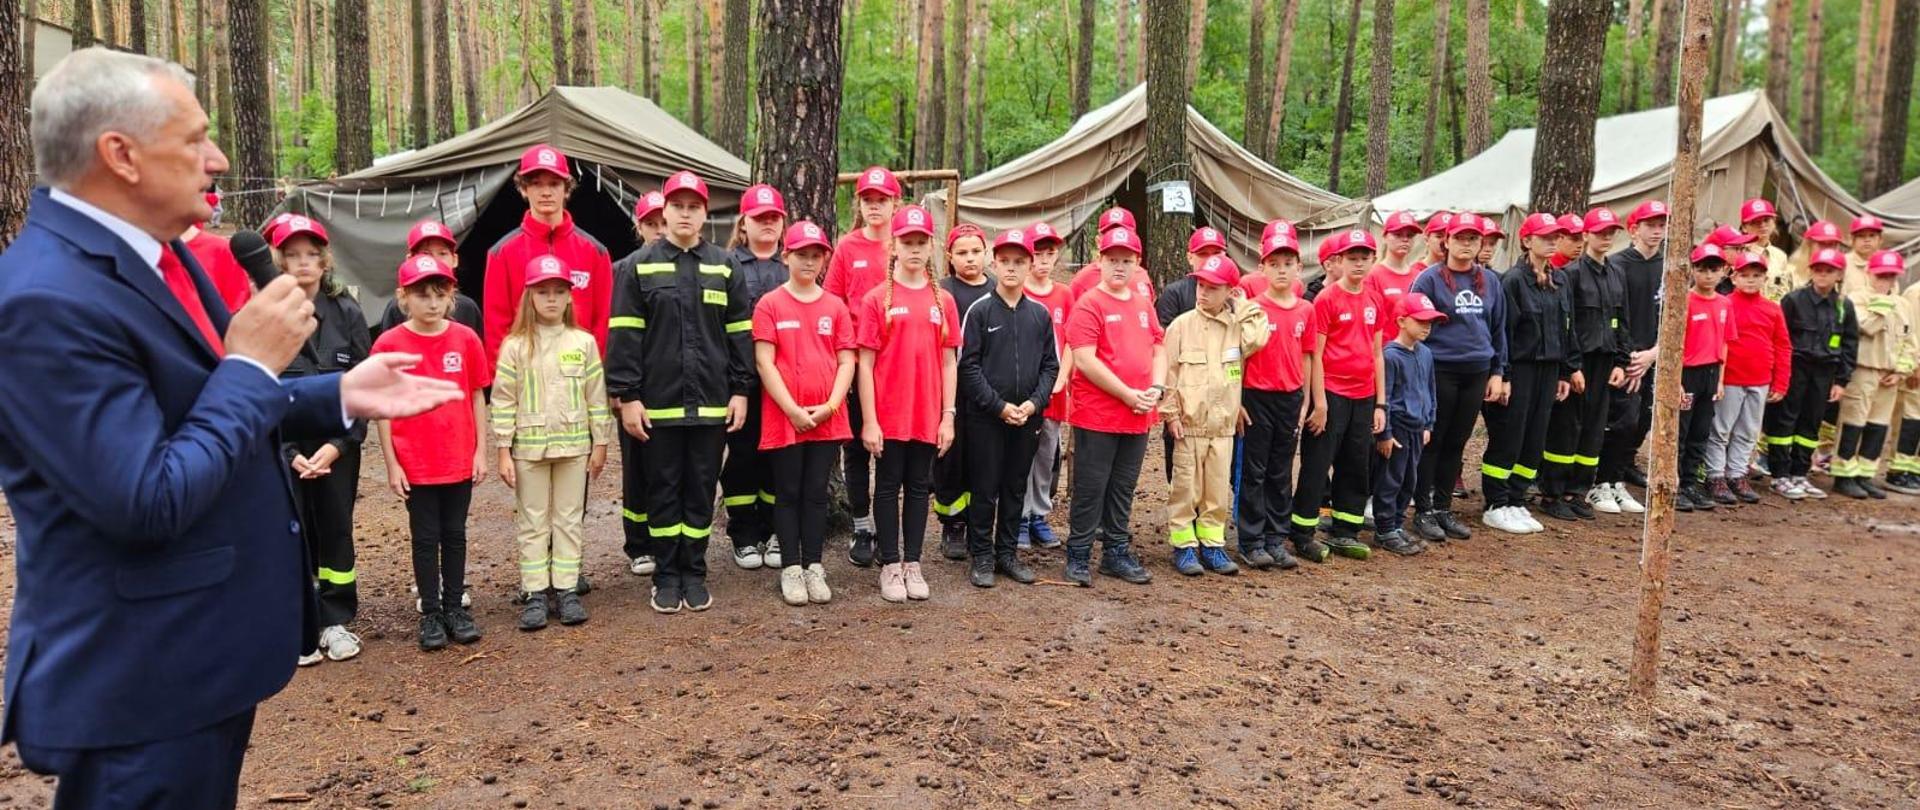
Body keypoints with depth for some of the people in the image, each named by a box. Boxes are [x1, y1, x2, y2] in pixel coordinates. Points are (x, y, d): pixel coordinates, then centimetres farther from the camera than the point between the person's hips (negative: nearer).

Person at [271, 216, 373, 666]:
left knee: (336, 530, 8)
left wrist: (337, 444, -10)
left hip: (337, 445, 1)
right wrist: (290, 453, -11)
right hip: (282, 448, -1)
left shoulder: (347, 313, 2)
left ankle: (336, 621, 20)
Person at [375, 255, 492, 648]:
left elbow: (478, 398, 4)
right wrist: (391, 464, -5)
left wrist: (481, 451, 2)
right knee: (425, 538, 8)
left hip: (460, 461, 2)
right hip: (415, 464, -2)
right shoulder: (389, 343, -7)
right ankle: (430, 613, 19)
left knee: (455, 535, 13)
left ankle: (454, 607, 24)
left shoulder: (466, 339, -1)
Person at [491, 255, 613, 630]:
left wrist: (600, 443, 4)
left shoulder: (584, 342, 1)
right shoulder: (515, 346, -2)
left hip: (574, 445, 1)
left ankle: (567, 589, 16)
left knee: (570, 519, 8)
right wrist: (503, 451, -6)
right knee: (532, 522, 6)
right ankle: (534, 594, 12)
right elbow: (503, 401, -3)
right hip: (529, 447, -1)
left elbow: (596, 396, 4)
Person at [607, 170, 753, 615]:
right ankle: (667, 576, 18)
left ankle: (695, 574, 19)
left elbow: (739, 334, 9)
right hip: (657, 403, -1)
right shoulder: (639, 266, 2)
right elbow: (624, 335, -2)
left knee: (702, 491, 8)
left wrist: (740, 391, 2)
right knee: (663, 491, 6)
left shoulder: (725, 268, 9)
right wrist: (627, 396, -7)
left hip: (711, 404, 2)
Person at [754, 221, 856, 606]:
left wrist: (830, 405, -8)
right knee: (788, 494, 5)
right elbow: (764, 362, -6)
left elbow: (846, 361, 5)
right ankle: (791, 570, 12)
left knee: (816, 494, 8)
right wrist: (792, 409, -12)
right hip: (783, 417, -2)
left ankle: (814, 568, 15)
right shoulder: (769, 304, -1)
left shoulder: (835, 307, 7)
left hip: (827, 419, 2)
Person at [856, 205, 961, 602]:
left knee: (919, 487, 10)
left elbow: (948, 362, 7)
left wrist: (948, 416, 2)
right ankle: (890, 565, 16)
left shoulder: (943, 300, 6)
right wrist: (869, 420, -10)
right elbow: (865, 364, -5)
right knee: (888, 487, 6)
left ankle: (912, 564, 20)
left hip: (928, 415, 3)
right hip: (888, 415, -3)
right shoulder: (877, 298, -3)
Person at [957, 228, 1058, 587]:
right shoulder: (979, 310, -4)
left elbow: (1050, 365, 7)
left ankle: (1008, 553, 23)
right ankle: (981, 556, 14)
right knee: (985, 490, 3)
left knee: (1016, 488, 11)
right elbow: (968, 366, -7)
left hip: (1028, 418, 3)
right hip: (985, 418, -3)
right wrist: (999, 406, -13)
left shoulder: (1040, 314, 6)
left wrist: (1033, 403, -8)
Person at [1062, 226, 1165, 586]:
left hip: (1138, 417, 6)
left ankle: (1117, 553, 25)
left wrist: (1156, 388, 0)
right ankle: (1079, 557, 12)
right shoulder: (1089, 305, -9)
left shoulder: (1144, 304, 12)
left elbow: (1159, 349, 18)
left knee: (1123, 489, 14)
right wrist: (1127, 394, -15)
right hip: (1096, 416, -6)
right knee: (1091, 489, 1)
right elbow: (1084, 360, -16)